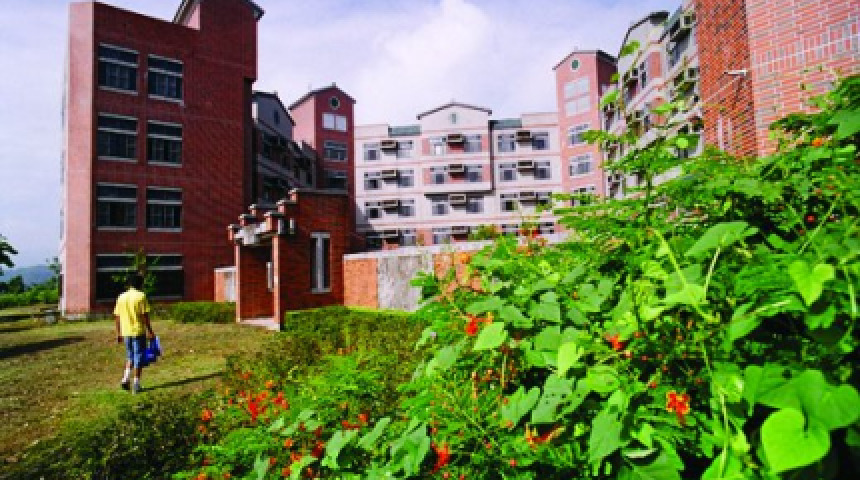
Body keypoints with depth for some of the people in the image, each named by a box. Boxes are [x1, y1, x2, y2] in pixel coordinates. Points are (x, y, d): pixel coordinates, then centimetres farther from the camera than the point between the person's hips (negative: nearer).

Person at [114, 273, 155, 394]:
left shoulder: (121, 297, 7)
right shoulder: (141, 296, -9)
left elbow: (117, 317, 8)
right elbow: (145, 316, -12)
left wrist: (118, 333, 16)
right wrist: (149, 331, -6)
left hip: (126, 332, 5)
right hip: (138, 331, -5)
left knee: (130, 356, 21)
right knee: (138, 357, 3)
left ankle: (125, 378, 7)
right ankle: (136, 385, 6)